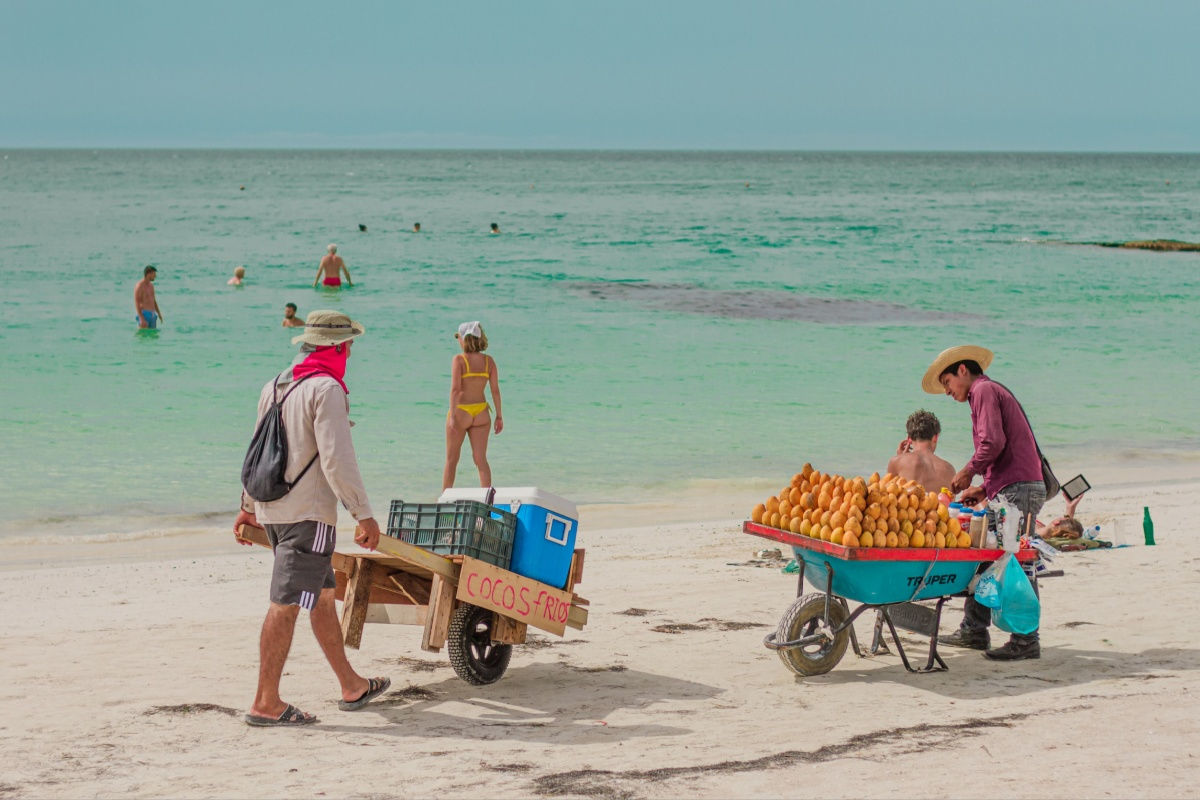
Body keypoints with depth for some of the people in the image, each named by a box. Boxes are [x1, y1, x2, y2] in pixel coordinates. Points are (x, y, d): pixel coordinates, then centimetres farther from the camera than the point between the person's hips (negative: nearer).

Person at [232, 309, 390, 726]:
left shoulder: (274, 387, 14)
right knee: (286, 605, -8)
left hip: (272, 510, 9)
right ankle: (266, 704, -9)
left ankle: (352, 687, 27)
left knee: (323, 595, 18)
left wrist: (249, 506, 32)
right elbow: (337, 459, -19)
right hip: (307, 513, -9)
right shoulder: (326, 389, -13)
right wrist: (364, 514, -16)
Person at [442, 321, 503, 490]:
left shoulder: (459, 360, -10)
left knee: (451, 459, 10)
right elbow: (495, 390, 1)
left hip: (461, 412, -3)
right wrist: (499, 416, 7)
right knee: (481, 459, 5)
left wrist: (453, 415, -20)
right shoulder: (489, 361, 1)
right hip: (481, 413, 3)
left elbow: (455, 388, -17)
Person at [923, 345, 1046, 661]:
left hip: (1018, 489, -10)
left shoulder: (984, 390, -3)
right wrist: (985, 488, 19)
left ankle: (1026, 642, -9)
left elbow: (993, 442, -17)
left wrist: (967, 471, -4)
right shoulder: (992, 392, 27)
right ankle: (974, 631, 18)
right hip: (1011, 490, 10)